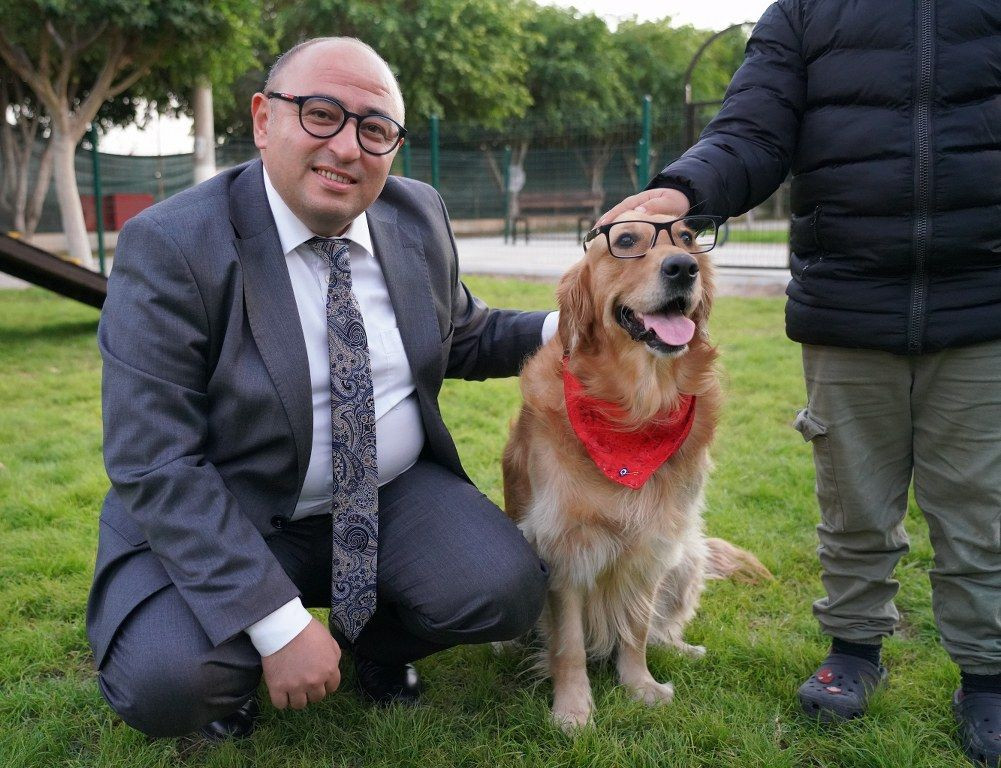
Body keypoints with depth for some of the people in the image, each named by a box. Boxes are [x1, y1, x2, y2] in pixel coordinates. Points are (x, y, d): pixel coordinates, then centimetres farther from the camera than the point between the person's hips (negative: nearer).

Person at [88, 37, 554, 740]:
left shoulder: (419, 216, -1)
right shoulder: (170, 246, -18)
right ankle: (241, 665, 9)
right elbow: (154, 464, -22)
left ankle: (377, 637, 13)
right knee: (163, 683, -29)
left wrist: (560, 330, -5)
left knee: (508, 592, -20)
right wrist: (279, 624, -26)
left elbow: (462, 337, 16)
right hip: (225, 519, -4)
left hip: (397, 494, 5)